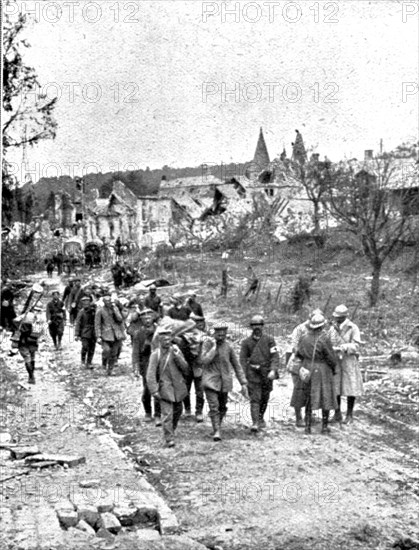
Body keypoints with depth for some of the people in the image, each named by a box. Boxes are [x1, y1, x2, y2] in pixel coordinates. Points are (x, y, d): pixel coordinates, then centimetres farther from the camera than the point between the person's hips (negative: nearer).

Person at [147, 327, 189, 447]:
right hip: (165, 388, -5)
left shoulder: (176, 350, 2)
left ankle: (172, 429, 43)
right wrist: (154, 390, -18)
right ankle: (169, 439, -6)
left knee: (177, 410, 20)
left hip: (178, 386, 5)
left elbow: (185, 368, -1)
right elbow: (150, 375, -11)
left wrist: (177, 356, -16)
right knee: (167, 414, -11)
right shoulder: (155, 355, -9)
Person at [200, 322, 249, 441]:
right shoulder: (207, 343, -7)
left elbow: (237, 366, 5)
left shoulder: (228, 347, -1)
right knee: (213, 406, -16)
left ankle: (217, 426, 37)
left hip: (224, 381, 3)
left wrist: (243, 383, 1)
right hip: (210, 381, -3)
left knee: (222, 408, 14)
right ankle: (217, 432, -14)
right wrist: (214, 347, -18)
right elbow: (204, 361, -18)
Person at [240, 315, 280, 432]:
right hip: (253, 374, -1)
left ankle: (260, 418, 35)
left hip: (267, 374, 2)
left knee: (265, 399, 14)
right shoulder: (246, 342, 4)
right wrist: (245, 376, -5)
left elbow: (275, 356, -5)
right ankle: (255, 422, -14)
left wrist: (273, 370, -20)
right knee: (255, 399, -11)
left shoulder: (269, 340, 2)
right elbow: (243, 359, 4)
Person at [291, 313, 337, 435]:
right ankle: (324, 427, 12)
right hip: (323, 370, -4)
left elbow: (298, 353, 6)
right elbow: (331, 357, -12)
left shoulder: (304, 337, -2)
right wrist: (333, 369, 6)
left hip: (307, 369, 4)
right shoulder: (325, 338, -15)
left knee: (308, 399, 13)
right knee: (325, 398, 8)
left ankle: (308, 426, 11)